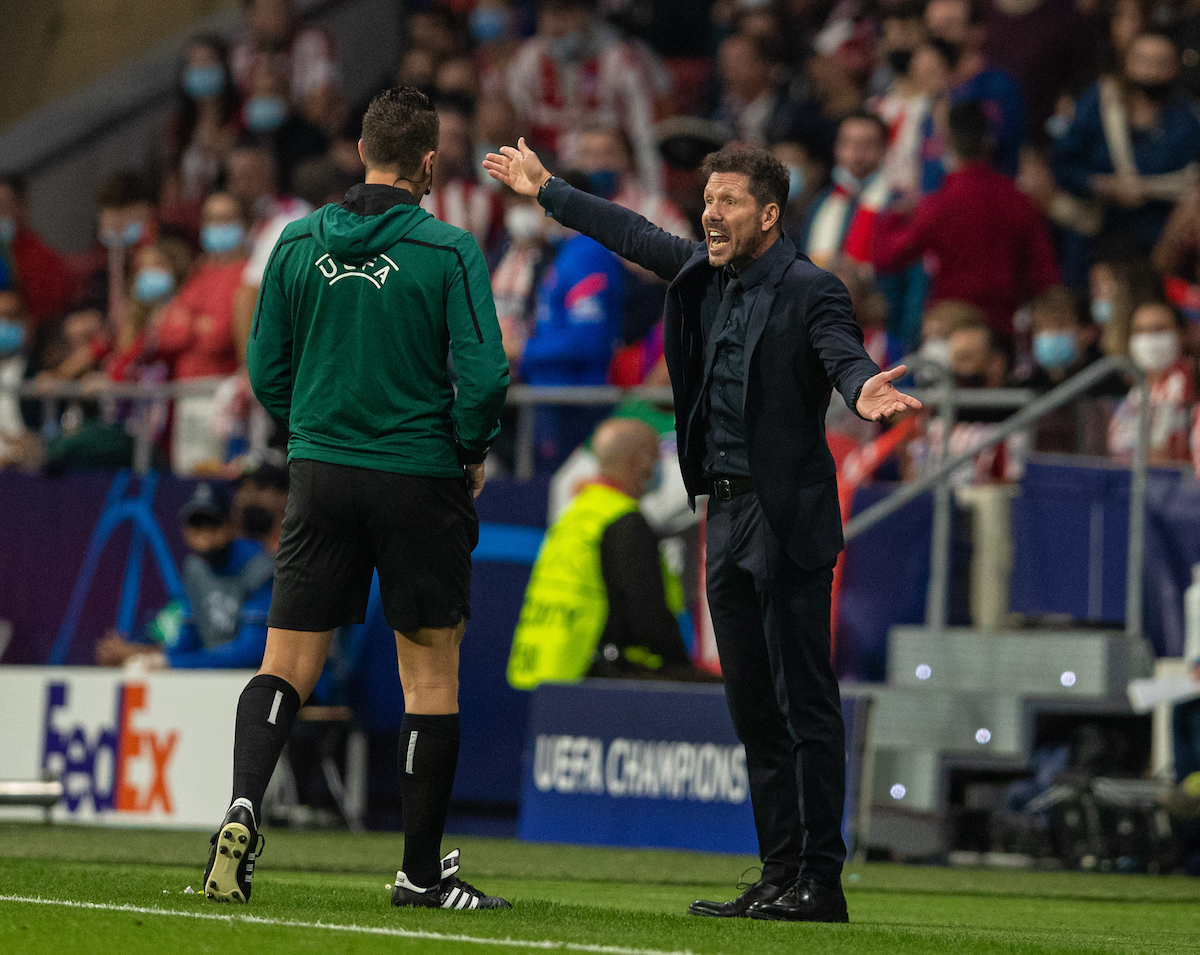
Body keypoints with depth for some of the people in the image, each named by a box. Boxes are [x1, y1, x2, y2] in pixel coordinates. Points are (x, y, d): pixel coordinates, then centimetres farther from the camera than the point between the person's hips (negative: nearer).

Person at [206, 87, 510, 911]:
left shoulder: (299, 243, 2)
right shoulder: (449, 251, -10)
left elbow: (266, 369, 5)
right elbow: (484, 377, -15)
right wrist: (473, 452, 3)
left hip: (321, 473, 3)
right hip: (421, 482, -3)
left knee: (286, 663, 6)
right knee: (431, 672, 7)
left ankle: (244, 805, -19)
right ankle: (423, 870, 11)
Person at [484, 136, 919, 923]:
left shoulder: (809, 291, -12)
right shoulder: (706, 273, 11)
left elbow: (843, 353, -28)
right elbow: (634, 235, 26)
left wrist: (864, 389, -52)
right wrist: (547, 190, 35)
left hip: (788, 518, -9)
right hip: (727, 512, 9)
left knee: (805, 702, -8)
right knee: (755, 709, 10)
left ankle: (821, 880, -6)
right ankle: (779, 876, 14)